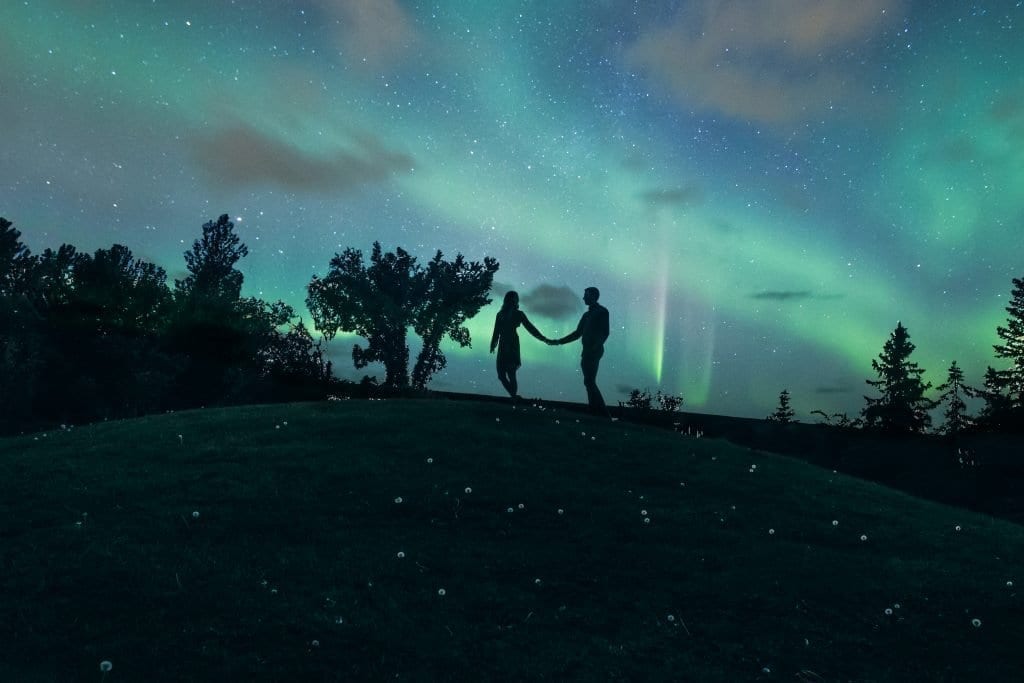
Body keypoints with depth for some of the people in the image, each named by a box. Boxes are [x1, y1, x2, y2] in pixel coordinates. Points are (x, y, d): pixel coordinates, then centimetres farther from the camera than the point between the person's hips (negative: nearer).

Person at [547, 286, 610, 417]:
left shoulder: (602, 312, -2)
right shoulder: (587, 315, 20)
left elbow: (604, 333, -11)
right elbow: (578, 333, 24)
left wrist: (594, 348, -21)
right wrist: (559, 341, 23)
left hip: (594, 352, -8)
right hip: (587, 352, 8)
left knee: (589, 382, -13)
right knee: (589, 382, 5)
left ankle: (603, 413, -12)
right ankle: (595, 411, 6)